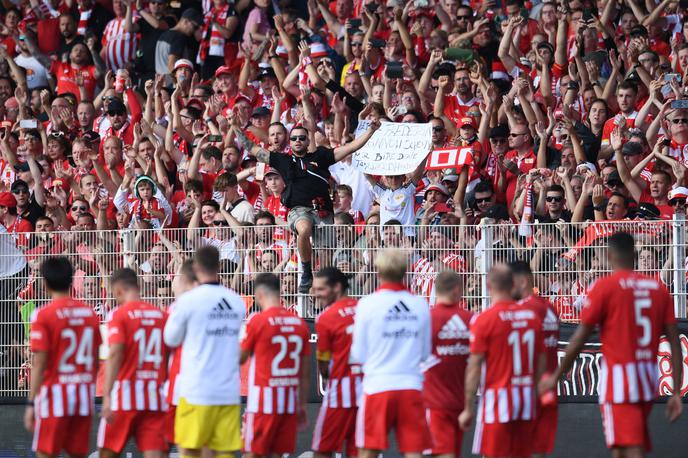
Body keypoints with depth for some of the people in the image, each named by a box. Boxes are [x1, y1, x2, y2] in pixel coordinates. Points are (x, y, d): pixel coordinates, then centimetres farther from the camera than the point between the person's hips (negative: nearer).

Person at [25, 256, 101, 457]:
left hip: (55, 395, -5)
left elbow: (39, 364, -12)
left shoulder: (43, 315, -9)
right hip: (84, 395, 5)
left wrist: (31, 403, -10)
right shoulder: (89, 313, 6)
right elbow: (95, 360, 11)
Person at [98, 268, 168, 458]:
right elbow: (169, 357, 11)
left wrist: (107, 396, -20)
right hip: (155, 397, 4)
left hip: (125, 396, -4)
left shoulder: (119, 314, -6)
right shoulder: (161, 315, 9)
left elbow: (115, 354, -16)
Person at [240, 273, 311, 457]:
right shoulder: (300, 324, 6)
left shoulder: (257, 321, -9)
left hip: (262, 400, -5)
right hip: (290, 400, 5)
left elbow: (240, 358, 2)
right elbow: (305, 373, 9)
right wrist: (302, 406, 16)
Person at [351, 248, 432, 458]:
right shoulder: (420, 305, 3)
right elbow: (425, 352, 11)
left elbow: (359, 355, -1)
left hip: (377, 386, -2)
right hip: (411, 386, 2)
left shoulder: (368, 303, -5)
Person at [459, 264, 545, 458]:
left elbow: (474, 367, -10)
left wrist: (468, 409, -5)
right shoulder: (532, 316, 5)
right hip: (527, 399, 5)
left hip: (497, 398, -5)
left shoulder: (484, 320, -10)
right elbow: (541, 364, 10)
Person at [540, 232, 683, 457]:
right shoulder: (658, 288, 8)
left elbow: (579, 339, -6)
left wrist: (555, 377, 5)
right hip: (648, 379, 6)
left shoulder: (605, 287, -6)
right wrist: (676, 392, 6)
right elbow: (675, 343, 4)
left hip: (618, 377, -6)